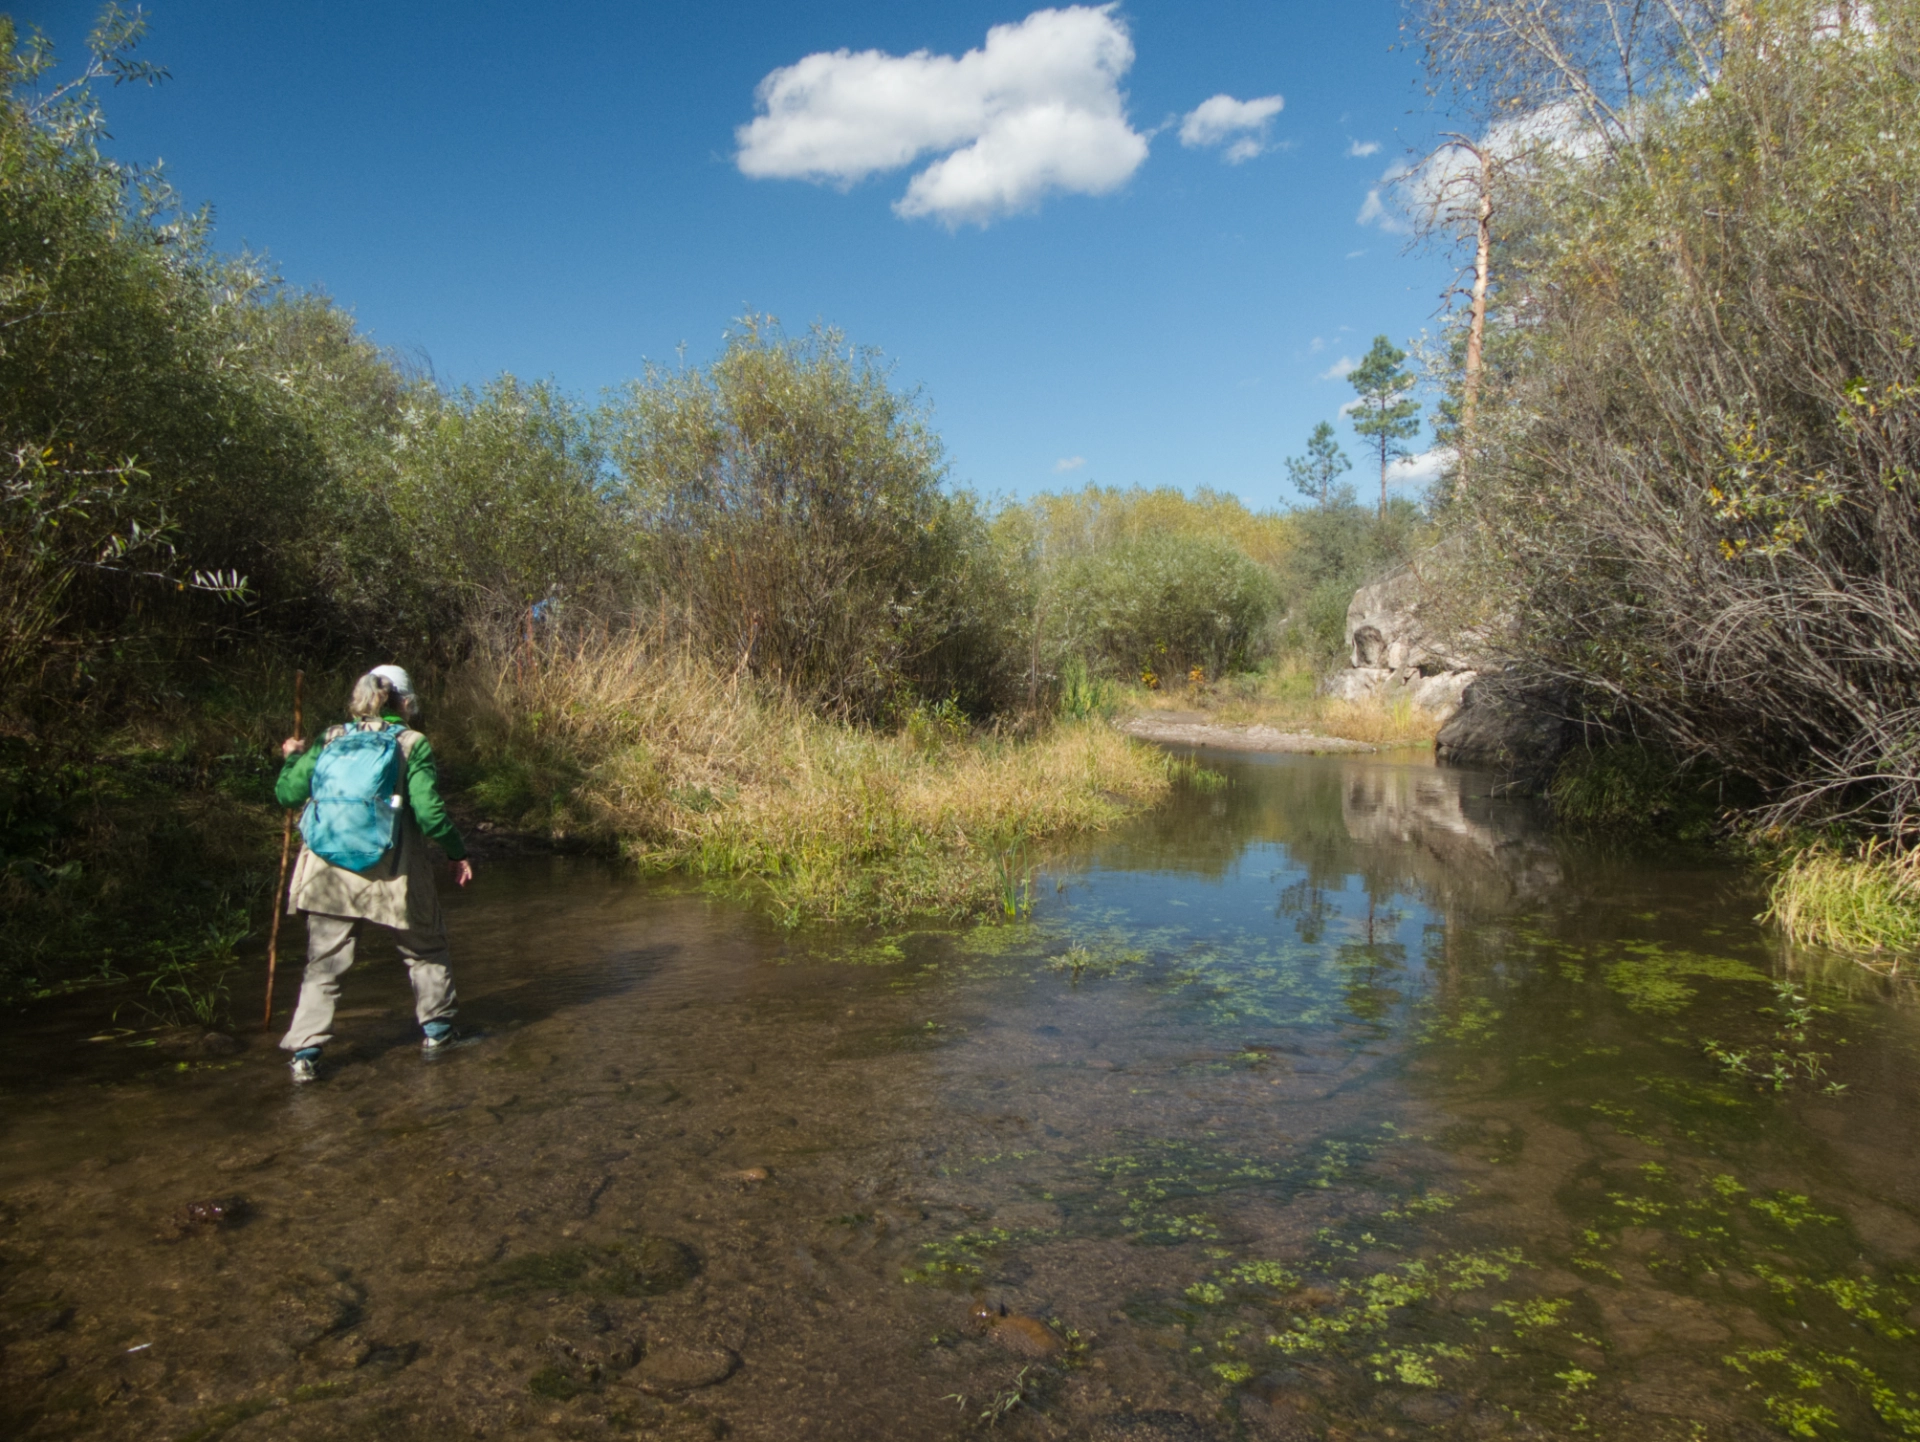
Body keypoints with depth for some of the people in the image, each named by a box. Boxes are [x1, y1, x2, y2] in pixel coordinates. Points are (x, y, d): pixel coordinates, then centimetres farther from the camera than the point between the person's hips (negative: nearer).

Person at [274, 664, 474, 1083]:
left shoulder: (330, 740, 4)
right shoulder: (412, 745, -5)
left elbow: (289, 794, 7)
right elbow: (428, 812, -12)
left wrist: (292, 758, 26)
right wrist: (458, 853, 1)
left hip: (330, 873, 3)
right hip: (392, 872, -3)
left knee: (324, 963, 11)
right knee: (425, 949, 18)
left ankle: (305, 1053, 7)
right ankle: (435, 1030, 27)